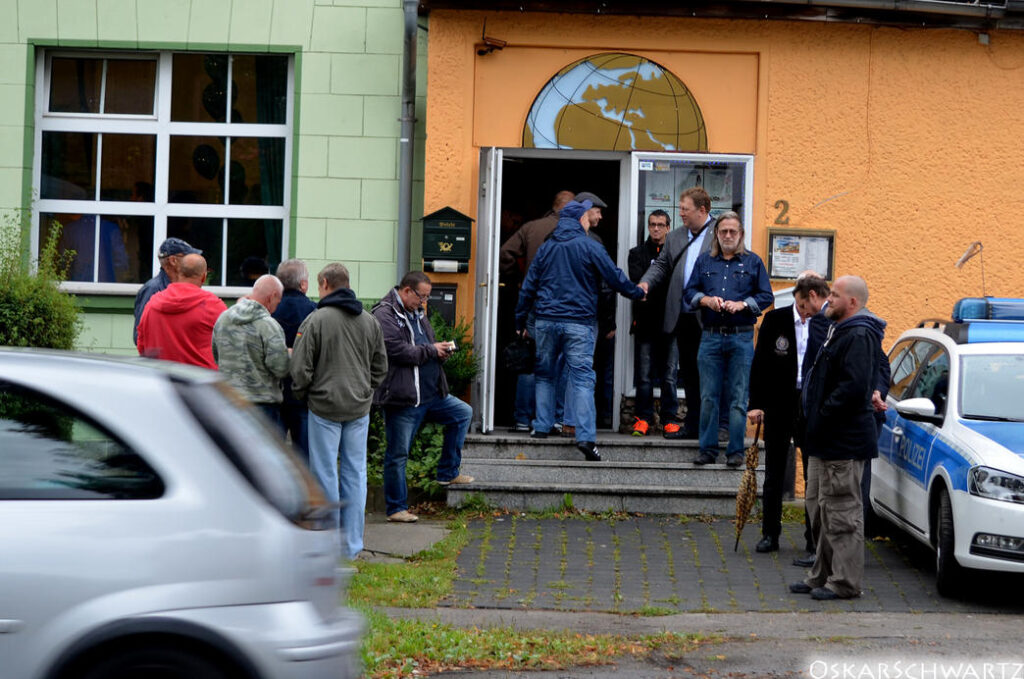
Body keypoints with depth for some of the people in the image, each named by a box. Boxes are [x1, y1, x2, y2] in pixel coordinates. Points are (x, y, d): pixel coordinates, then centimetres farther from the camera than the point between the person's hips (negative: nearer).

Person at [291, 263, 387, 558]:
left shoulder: (315, 320, -10)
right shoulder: (370, 321, 7)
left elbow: (301, 368, -9)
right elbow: (381, 366, 14)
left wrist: (302, 396, 8)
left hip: (325, 407, -4)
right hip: (359, 409, 5)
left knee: (325, 473, 1)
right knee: (355, 472, 7)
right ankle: (352, 544, 10)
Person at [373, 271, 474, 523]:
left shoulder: (417, 313, 17)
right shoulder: (385, 315, -13)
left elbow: (428, 345, 27)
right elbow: (399, 351, -23)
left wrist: (441, 349, 4)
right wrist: (431, 350, -11)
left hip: (431, 394, 9)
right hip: (402, 398, -9)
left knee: (463, 413, 15)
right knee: (398, 454, -1)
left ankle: (448, 472, 21)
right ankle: (396, 508, 9)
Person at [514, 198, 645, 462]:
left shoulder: (546, 248, 9)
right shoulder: (590, 247, -3)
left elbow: (529, 286, 12)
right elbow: (615, 277, -1)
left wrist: (521, 321, 19)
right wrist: (638, 293, 16)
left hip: (546, 321, 4)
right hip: (579, 323, -4)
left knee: (544, 375, 18)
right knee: (582, 378, -7)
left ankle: (542, 427, 17)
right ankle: (586, 437, -17)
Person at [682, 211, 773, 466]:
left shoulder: (753, 262, 7)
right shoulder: (704, 261, 13)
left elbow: (766, 297, 5)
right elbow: (689, 292, 12)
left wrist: (742, 304, -10)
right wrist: (706, 300, -7)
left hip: (741, 339, -2)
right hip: (710, 337, 2)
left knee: (738, 398, -1)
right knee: (708, 397, 2)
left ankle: (736, 451, 3)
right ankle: (708, 449, 9)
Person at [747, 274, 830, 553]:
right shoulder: (775, 320, -4)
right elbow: (759, 364, 0)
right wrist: (755, 405, -5)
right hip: (778, 406, 0)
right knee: (774, 474, 8)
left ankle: (815, 536, 12)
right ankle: (770, 534, 17)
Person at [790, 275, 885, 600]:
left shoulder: (859, 336, -17)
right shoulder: (840, 331, 17)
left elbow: (854, 387, -27)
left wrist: (822, 417, -20)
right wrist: (814, 418, 13)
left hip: (844, 441, -11)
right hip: (826, 440, 11)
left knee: (842, 512, -6)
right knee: (820, 508, 16)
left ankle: (845, 582, -1)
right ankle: (823, 575, 25)